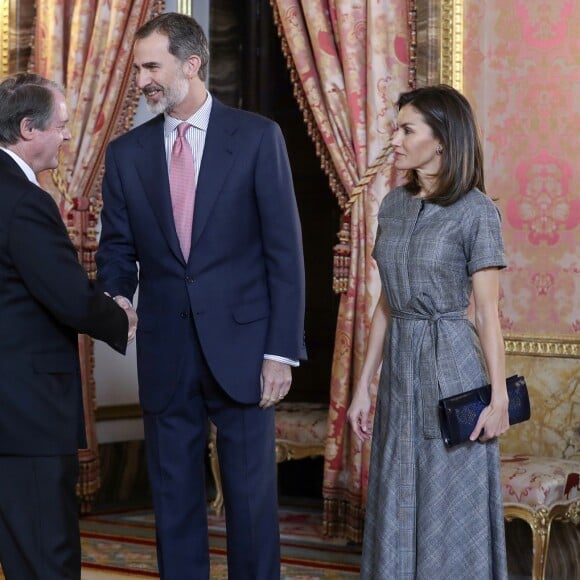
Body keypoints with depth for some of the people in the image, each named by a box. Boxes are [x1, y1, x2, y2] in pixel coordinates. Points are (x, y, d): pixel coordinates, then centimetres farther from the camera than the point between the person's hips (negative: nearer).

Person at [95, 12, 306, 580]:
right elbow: (117, 253, 8)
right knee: (173, 497, 10)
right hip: (164, 351, 3)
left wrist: (283, 349, -8)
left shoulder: (257, 137, -3)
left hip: (241, 344, -3)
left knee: (252, 495, 5)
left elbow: (284, 249, -4)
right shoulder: (126, 152, 6)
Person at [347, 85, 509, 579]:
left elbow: (488, 311, -9)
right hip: (399, 364, 6)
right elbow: (386, 303, 12)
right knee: (398, 503, 11)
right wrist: (364, 384, 11)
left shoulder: (476, 211, -9)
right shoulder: (394, 204, 9)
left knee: (452, 510, 2)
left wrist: (500, 396, -12)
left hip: (450, 365, -6)